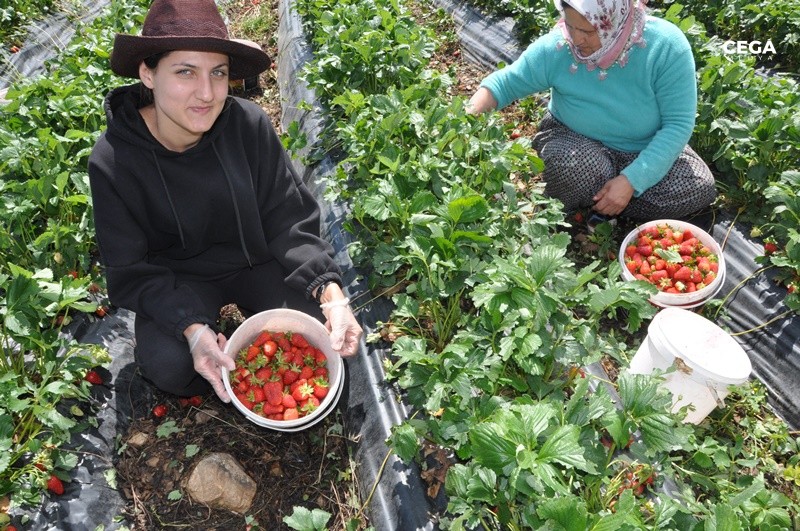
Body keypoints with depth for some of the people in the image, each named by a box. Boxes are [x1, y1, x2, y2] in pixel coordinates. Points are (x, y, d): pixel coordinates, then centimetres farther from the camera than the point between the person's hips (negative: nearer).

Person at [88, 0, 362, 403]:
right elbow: (131, 273, -16)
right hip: (178, 278, -1)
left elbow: (290, 221, -15)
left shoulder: (249, 125, -19)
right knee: (169, 366, -27)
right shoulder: (113, 161, -21)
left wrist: (331, 292, -31)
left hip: (256, 262, 2)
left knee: (322, 328, -18)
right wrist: (191, 327, -33)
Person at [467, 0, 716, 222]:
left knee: (699, 188, -21)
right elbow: (506, 82, -8)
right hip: (578, 142, -2)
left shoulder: (666, 46, -24)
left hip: (648, 151, 2)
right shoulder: (554, 48, -21)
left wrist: (630, 181, -31)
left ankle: (593, 205, -9)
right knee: (574, 169, -37)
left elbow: (679, 123, -22)